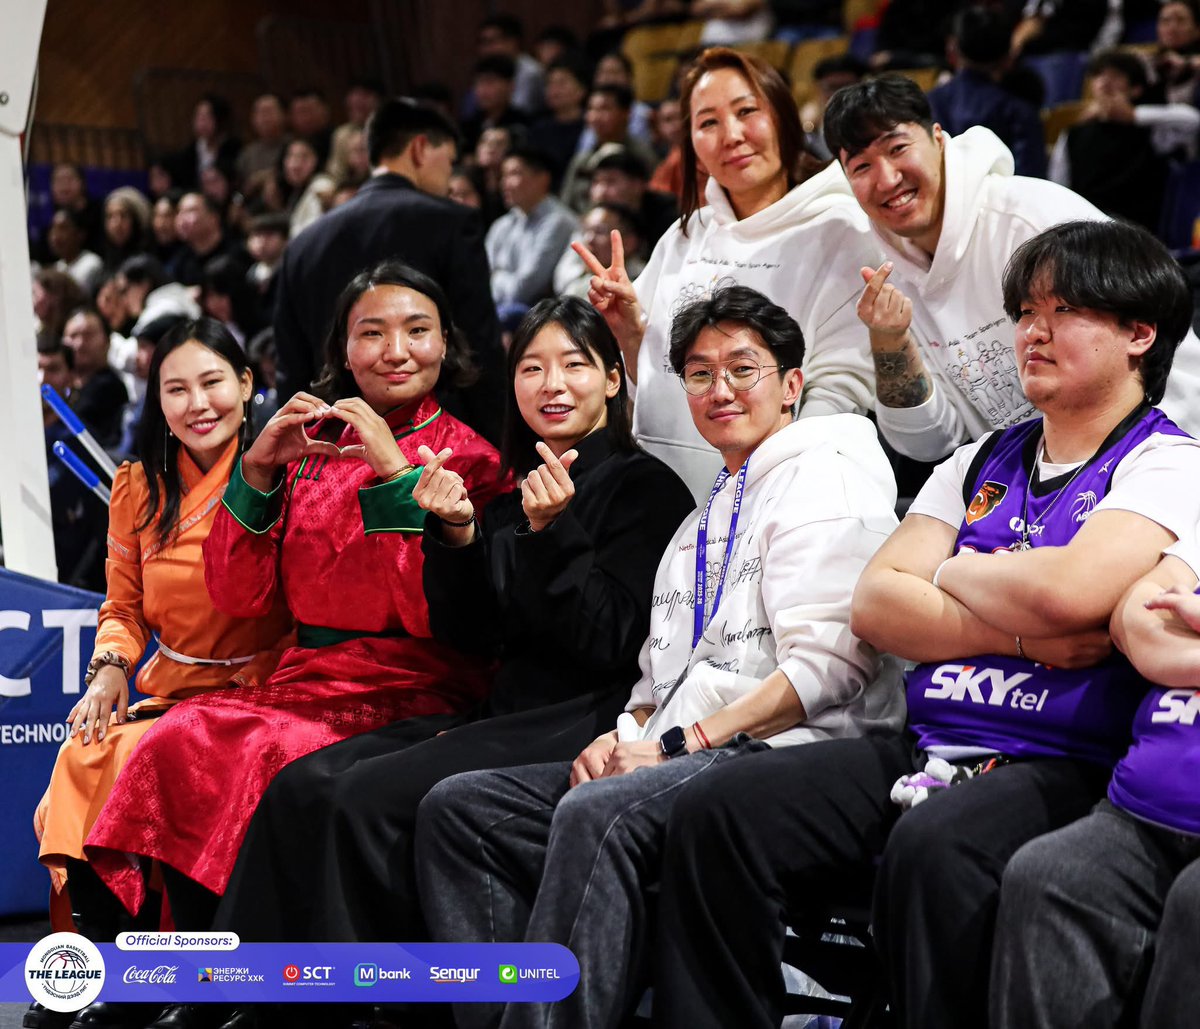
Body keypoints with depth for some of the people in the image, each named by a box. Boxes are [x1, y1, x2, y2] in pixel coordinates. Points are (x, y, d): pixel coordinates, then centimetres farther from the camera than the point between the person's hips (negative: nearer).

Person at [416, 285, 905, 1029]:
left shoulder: (826, 476, 1)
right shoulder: (706, 518, 29)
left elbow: (831, 661, -12)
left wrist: (679, 743, -14)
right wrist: (621, 738, 2)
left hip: (789, 748, -9)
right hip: (678, 758, 9)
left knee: (597, 816, -36)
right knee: (458, 806, -6)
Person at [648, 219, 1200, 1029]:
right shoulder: (982, 463, 21)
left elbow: (1073, 590, -18)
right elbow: (876, 604, 9)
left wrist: (952, 573, 2)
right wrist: (1022, 634, -7)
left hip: (1064, 768, -6)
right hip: (926, 746, 6)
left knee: (934, 847, -38)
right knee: (717, 814, -14)